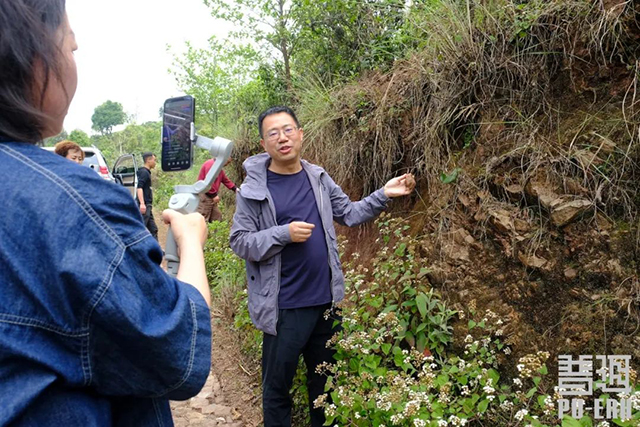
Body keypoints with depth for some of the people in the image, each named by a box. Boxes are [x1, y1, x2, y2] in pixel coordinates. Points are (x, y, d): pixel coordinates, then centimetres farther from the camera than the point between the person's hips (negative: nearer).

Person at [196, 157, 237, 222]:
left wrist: (235, 189, 11)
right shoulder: (210, 164, -17)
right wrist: (214, 195, -19)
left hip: (211, 196, 11)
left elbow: (226, 180, 21)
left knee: (217, 216, 12)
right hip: (205, 195, -11)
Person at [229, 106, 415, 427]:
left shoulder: (318, 178, 3)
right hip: (283, 307, -4)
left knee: (325, 381, 22)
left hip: (325, 300, 5)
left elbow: (349, 214, 11)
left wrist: (383, 195, 0)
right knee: (277, 387, 12)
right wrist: (284, 234, -23)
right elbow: (239, 242, -11)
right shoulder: (253, 189, -10)